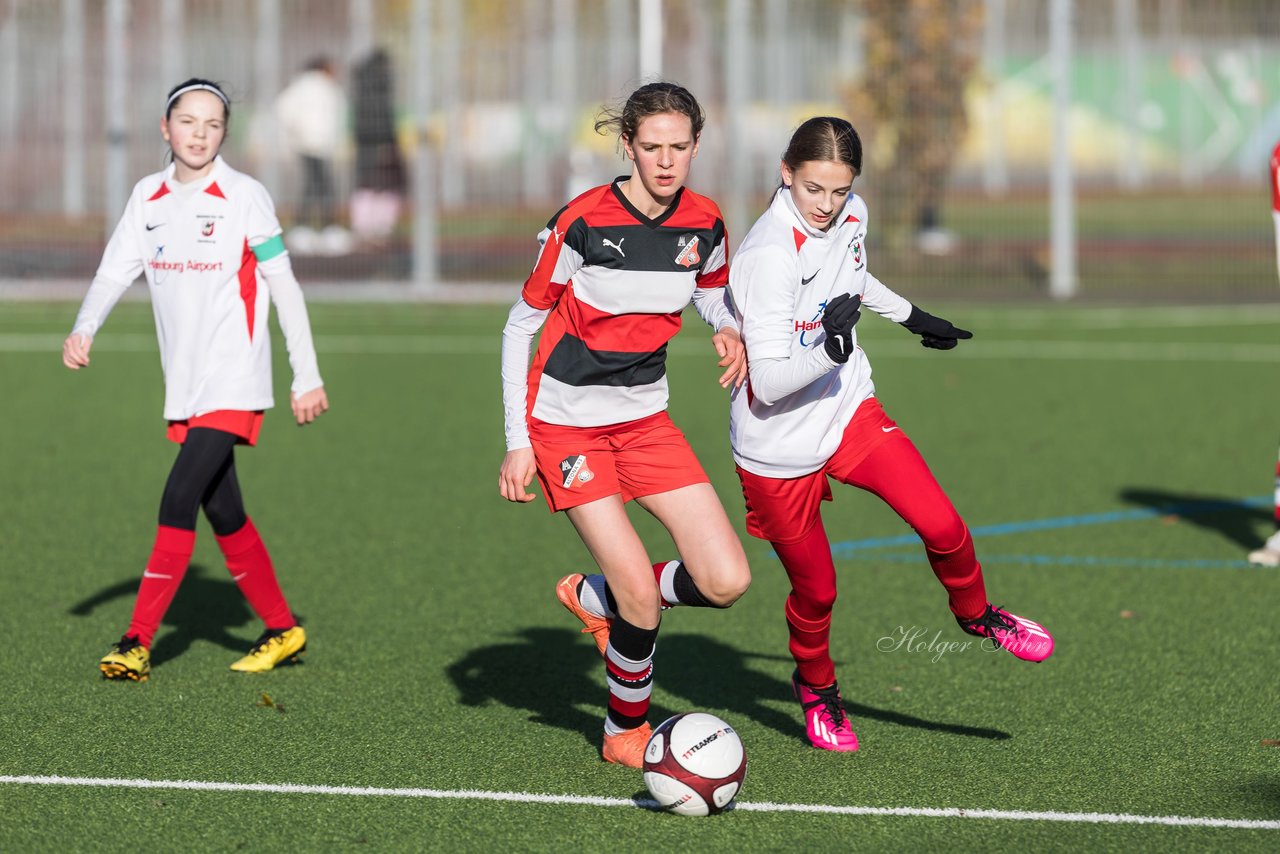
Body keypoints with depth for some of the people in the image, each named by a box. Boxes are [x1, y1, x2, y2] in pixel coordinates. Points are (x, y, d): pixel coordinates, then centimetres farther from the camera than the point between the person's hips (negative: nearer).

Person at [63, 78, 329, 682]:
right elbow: (115, 271, 4)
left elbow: (284, 287, -4)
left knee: (178, 502, -16)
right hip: (184, 385, 6)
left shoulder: (244, 197, -7)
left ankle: (137, 643, -16)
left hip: (234, 383, -6)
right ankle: (281, 630, 26)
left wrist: (307, 376, -4)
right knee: (224, 516, 11)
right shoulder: (147, 197, 7)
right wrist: (84, 329, -15)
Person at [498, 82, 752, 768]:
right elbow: (520, 327, -8)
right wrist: (518, 442, -10)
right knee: (643, 595, -15)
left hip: (645, 418, 5)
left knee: (726, 582, -8)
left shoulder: (705, 225, -3)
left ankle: (595, 597, 18)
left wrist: (730, 334, -7)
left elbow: (712, 296, 18)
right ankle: (626, 732, 10)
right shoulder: (582, 222, -17)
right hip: (565, 421, -5)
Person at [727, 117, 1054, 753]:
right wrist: (829, 348, -45)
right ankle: (815, 685, 39)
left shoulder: (851, 216, -6)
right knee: (815, 590, 8)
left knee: (942, 527, -11)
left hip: (850, 414, 5)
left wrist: (911, 316, 30)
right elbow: (769, 382, -30)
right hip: (779, 448, -5)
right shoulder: (768, 256, -29)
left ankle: (975, 614, 20)